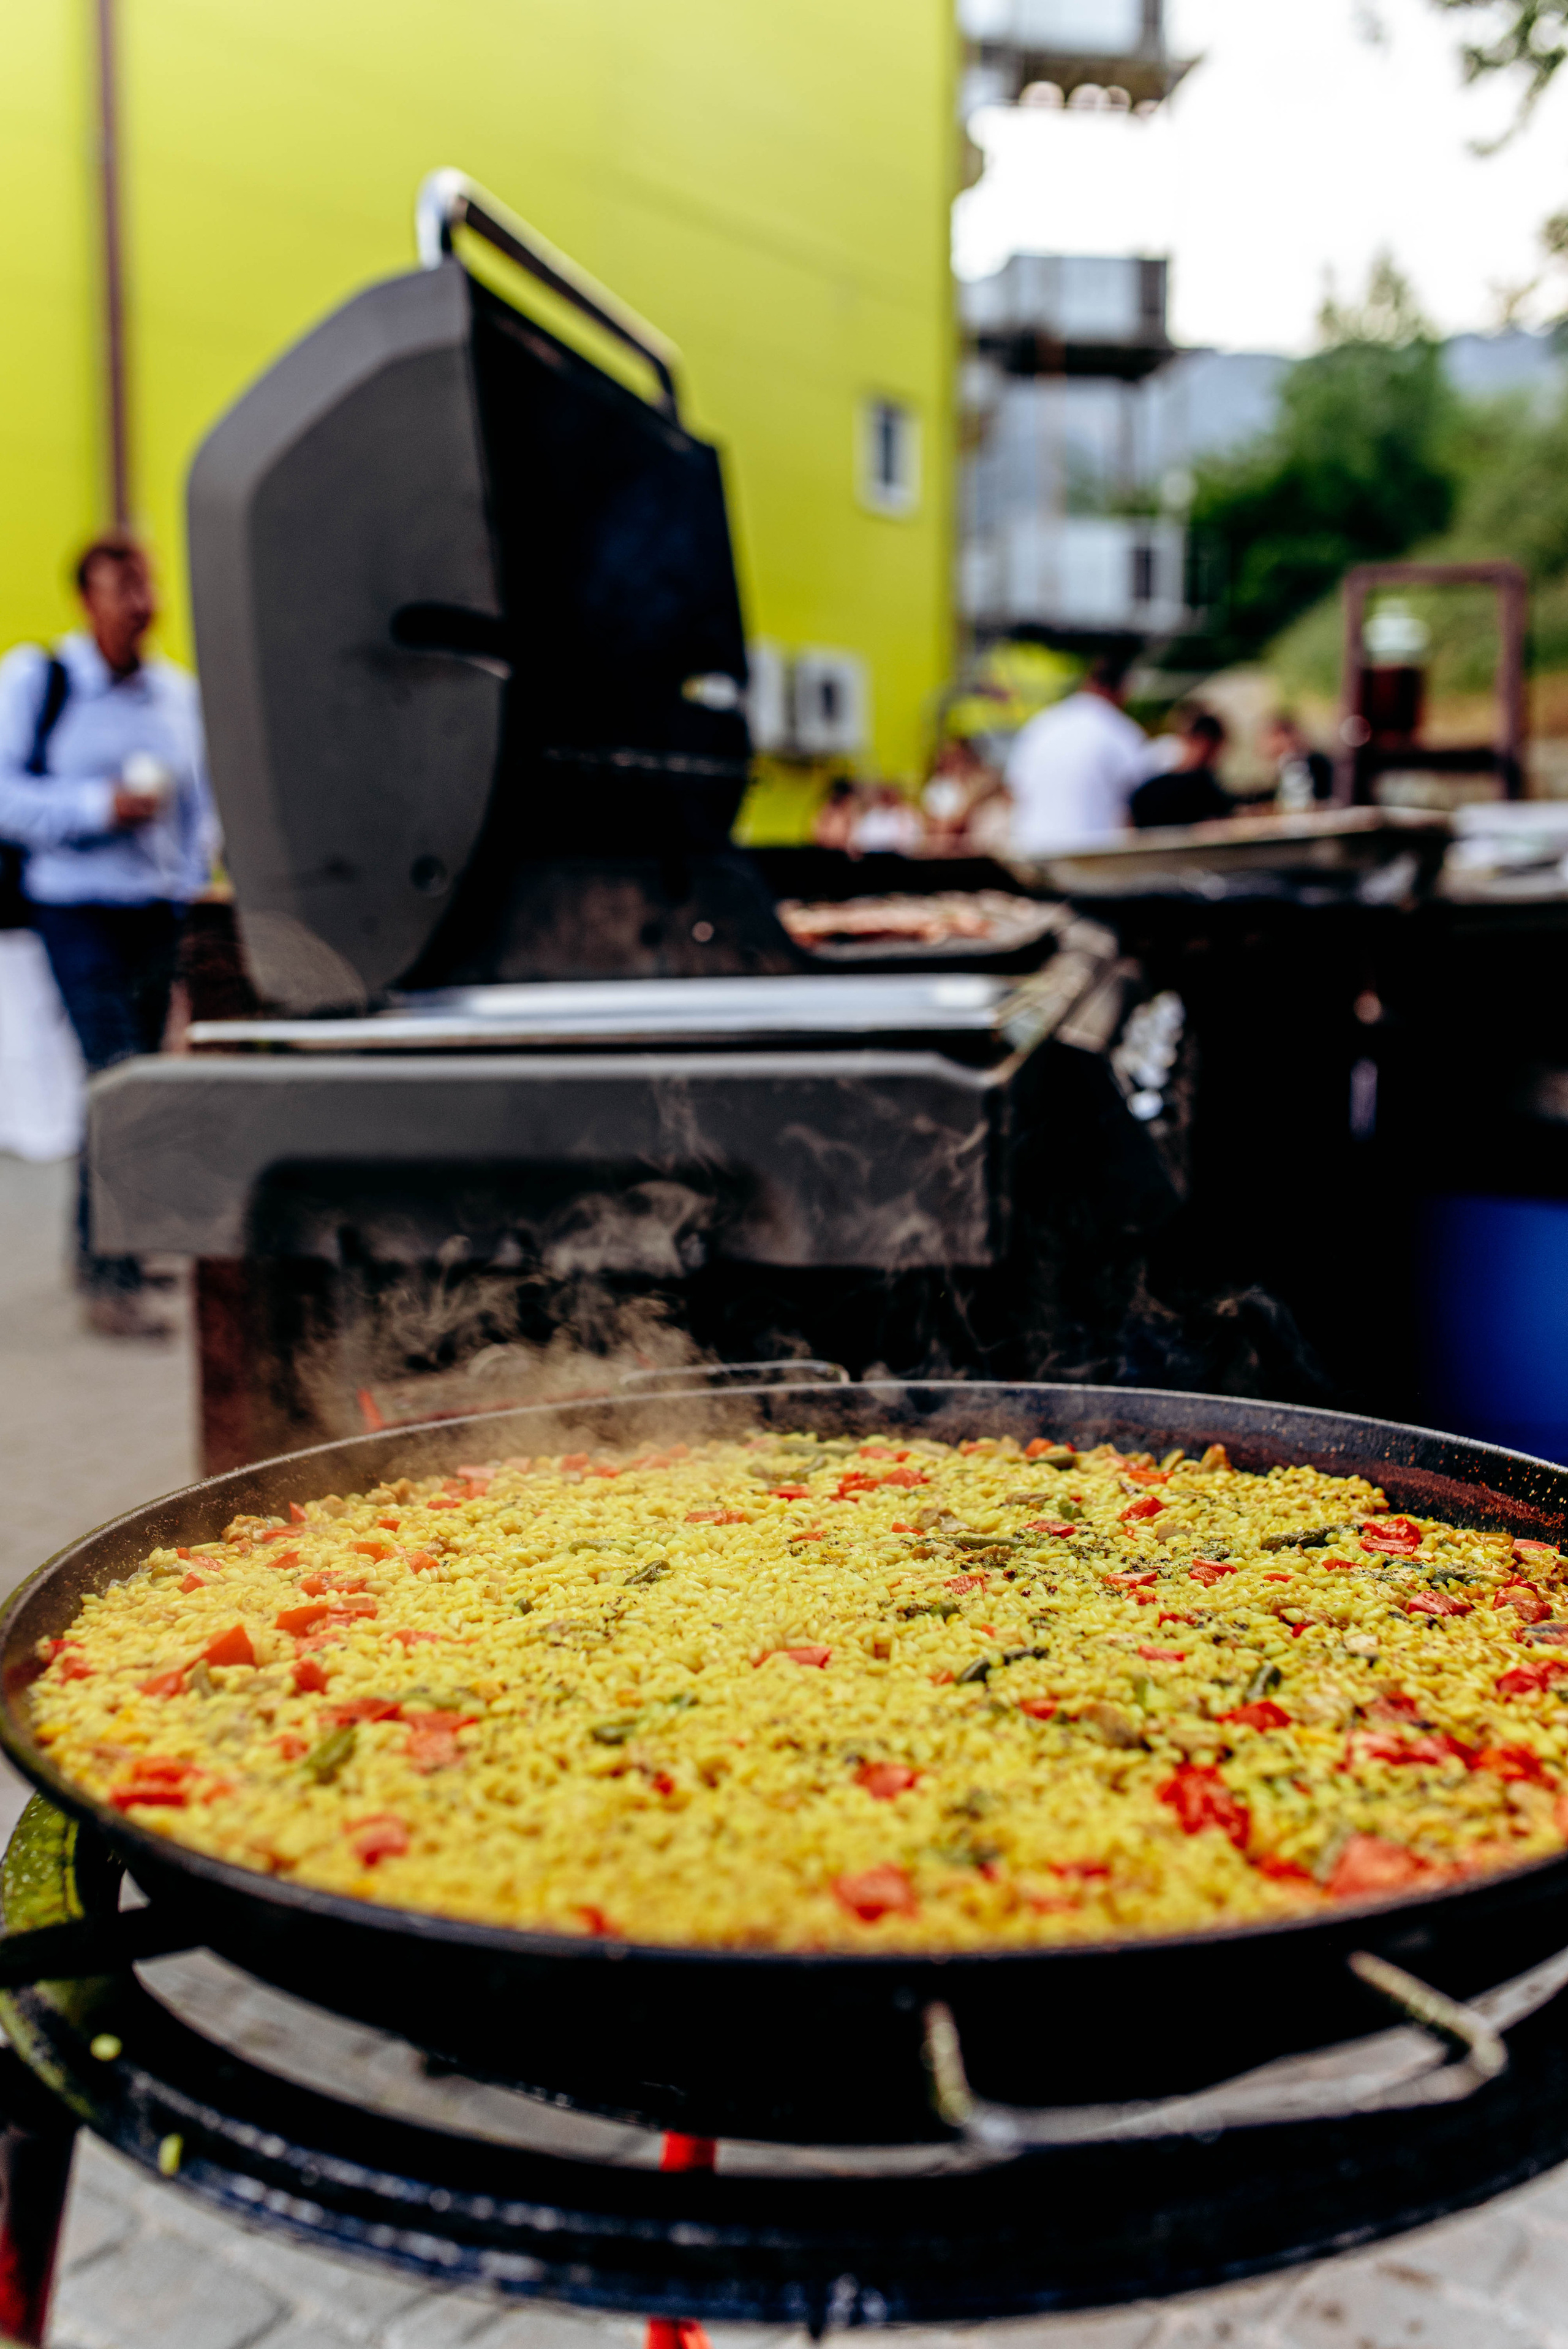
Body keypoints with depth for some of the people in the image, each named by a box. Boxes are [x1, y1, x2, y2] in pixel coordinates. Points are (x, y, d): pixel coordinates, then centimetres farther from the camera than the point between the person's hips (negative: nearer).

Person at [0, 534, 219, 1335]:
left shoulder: (180, 691, 10)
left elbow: (202, 797, 21)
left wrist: (193, 877, 8)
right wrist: (102, 805, -18)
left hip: (159, 910, 6)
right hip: (78, 908, -5)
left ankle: (97, 1245, 28)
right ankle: (112, 1279, -7)